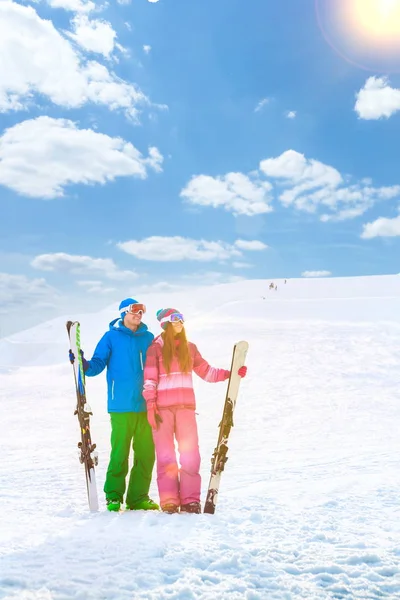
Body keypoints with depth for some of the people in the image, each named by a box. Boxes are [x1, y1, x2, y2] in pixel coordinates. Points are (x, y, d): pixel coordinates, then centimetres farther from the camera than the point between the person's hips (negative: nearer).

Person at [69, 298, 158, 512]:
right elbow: (97, 365, -1)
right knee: (120, 453, -5)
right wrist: (83, 364, -18)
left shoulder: (148, 338, 13)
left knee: (146, 454, 5)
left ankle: (138, 497, 17)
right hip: (121, 406, -4)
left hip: (146, 406, 4)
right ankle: (113, 496, 11)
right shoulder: (111, 337, 4)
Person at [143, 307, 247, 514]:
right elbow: (149, 379, 0)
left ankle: (190, 500, 2)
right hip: (162, 408, -3)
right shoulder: (156, 348, 5)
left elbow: (206, 371, 17)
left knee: (190, 453, -4)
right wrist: (150, 406, -9)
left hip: (186, 406, 3)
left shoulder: (189, 348, 15)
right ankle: (169, 501, 4)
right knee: (165, 454, -1)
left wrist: (230, 373, 5)